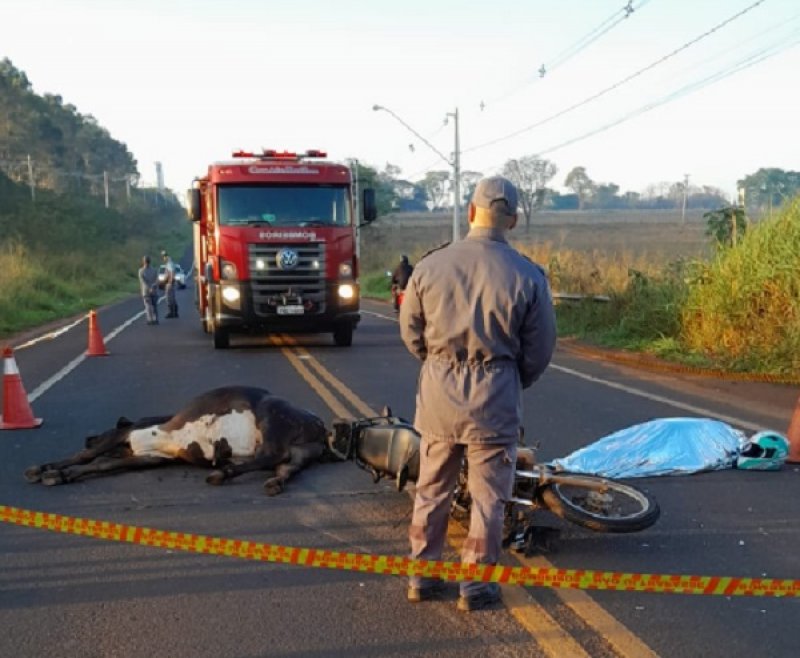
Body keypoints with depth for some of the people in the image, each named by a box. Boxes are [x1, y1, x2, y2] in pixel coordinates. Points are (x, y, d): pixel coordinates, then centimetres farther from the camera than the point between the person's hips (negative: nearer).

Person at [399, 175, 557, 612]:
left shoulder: (431, 265, -5)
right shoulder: (527, 275, -9)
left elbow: (410, 333, 5)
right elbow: (540, 350, -2)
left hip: (439, 391, 2)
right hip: (495, 396, -2)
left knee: (432, 489, 17)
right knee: (488, 495, 11)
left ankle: (422, 576, 27)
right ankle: (475, 585, 19)